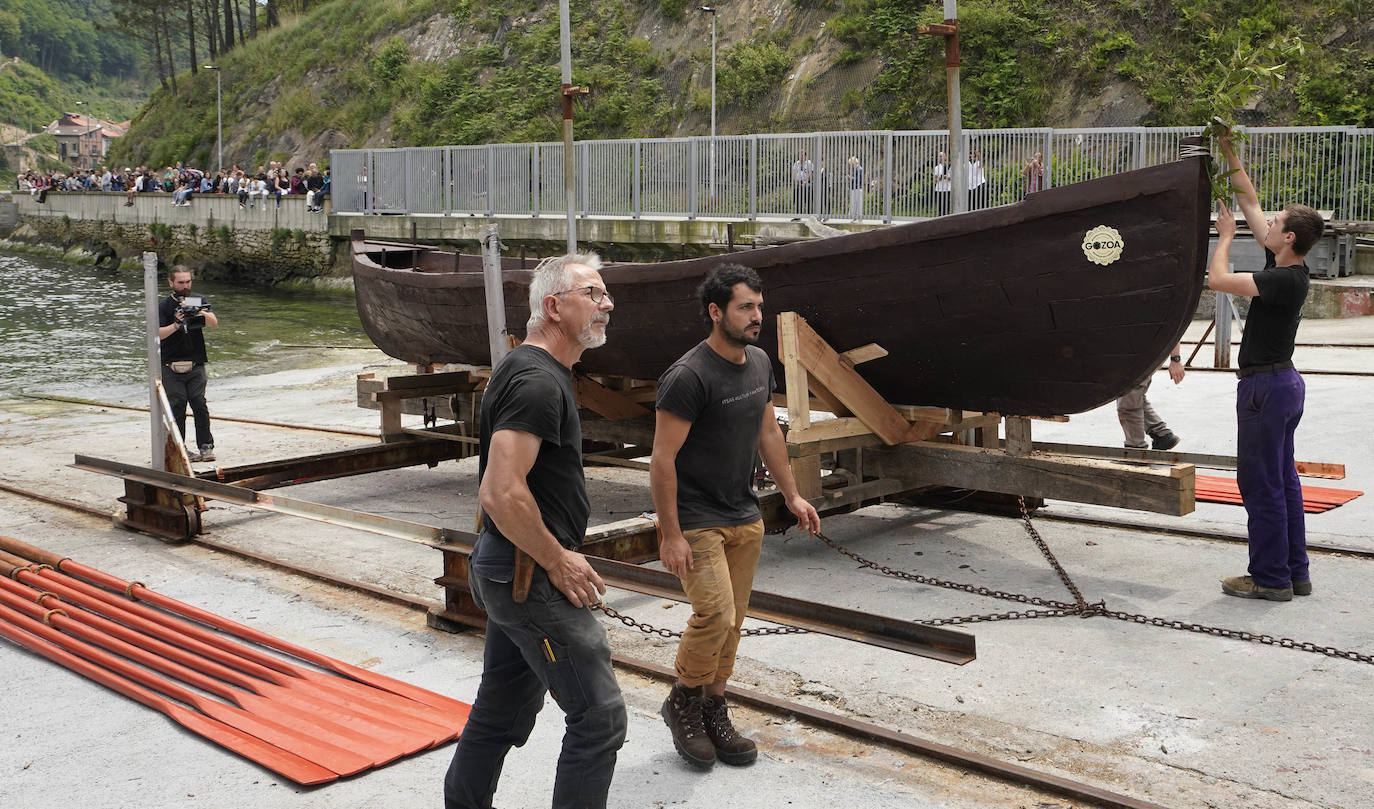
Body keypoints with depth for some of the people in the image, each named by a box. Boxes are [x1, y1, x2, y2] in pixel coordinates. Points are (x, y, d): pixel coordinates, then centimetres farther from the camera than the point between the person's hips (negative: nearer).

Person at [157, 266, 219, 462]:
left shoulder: (199, 300, 8)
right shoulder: (164, 306, 1)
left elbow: (214, 322, -7)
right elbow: (158, 334, -9)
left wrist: (200, 312, -26)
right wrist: (177, 324, -25)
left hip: (196, 366, 1)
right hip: (172, 368, -1)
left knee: (200, 405, -7)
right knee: (177, 407, -1)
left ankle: (206, 446, -2)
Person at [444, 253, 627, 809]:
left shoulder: (529, 370, 14)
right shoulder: (538, 382, -20)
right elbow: (503, 494, -29)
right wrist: (559, 561, -18)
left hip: (507, 570, 11)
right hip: (532, 578, -11)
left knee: (503, 711, 20)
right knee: (599, 716, -4)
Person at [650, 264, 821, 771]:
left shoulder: (760, 363, 5)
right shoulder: (688, 377, -20)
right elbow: (663, 459, -19)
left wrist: (792, 495, 19)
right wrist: (671, 536, -19)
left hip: (745, 519, 8)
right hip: (696, 523, -7)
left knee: (732, 621, 10)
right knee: (715, 615, -15)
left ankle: (713, 714, 24)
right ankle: (681, 704, 9)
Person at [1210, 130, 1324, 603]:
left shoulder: (1285, 281, -19)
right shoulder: (1286, 269, 7)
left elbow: (1218, 280, -25)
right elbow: (1249, 200, 13)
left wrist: (1225, 236, -10)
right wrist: (1229, 151, 13)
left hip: (1266, 386, -10)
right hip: (1282, 381, 10)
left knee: (1260, 483, -3)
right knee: (1283, 480, 14)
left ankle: (1270, 578, 3)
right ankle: (1294, 573, 21)